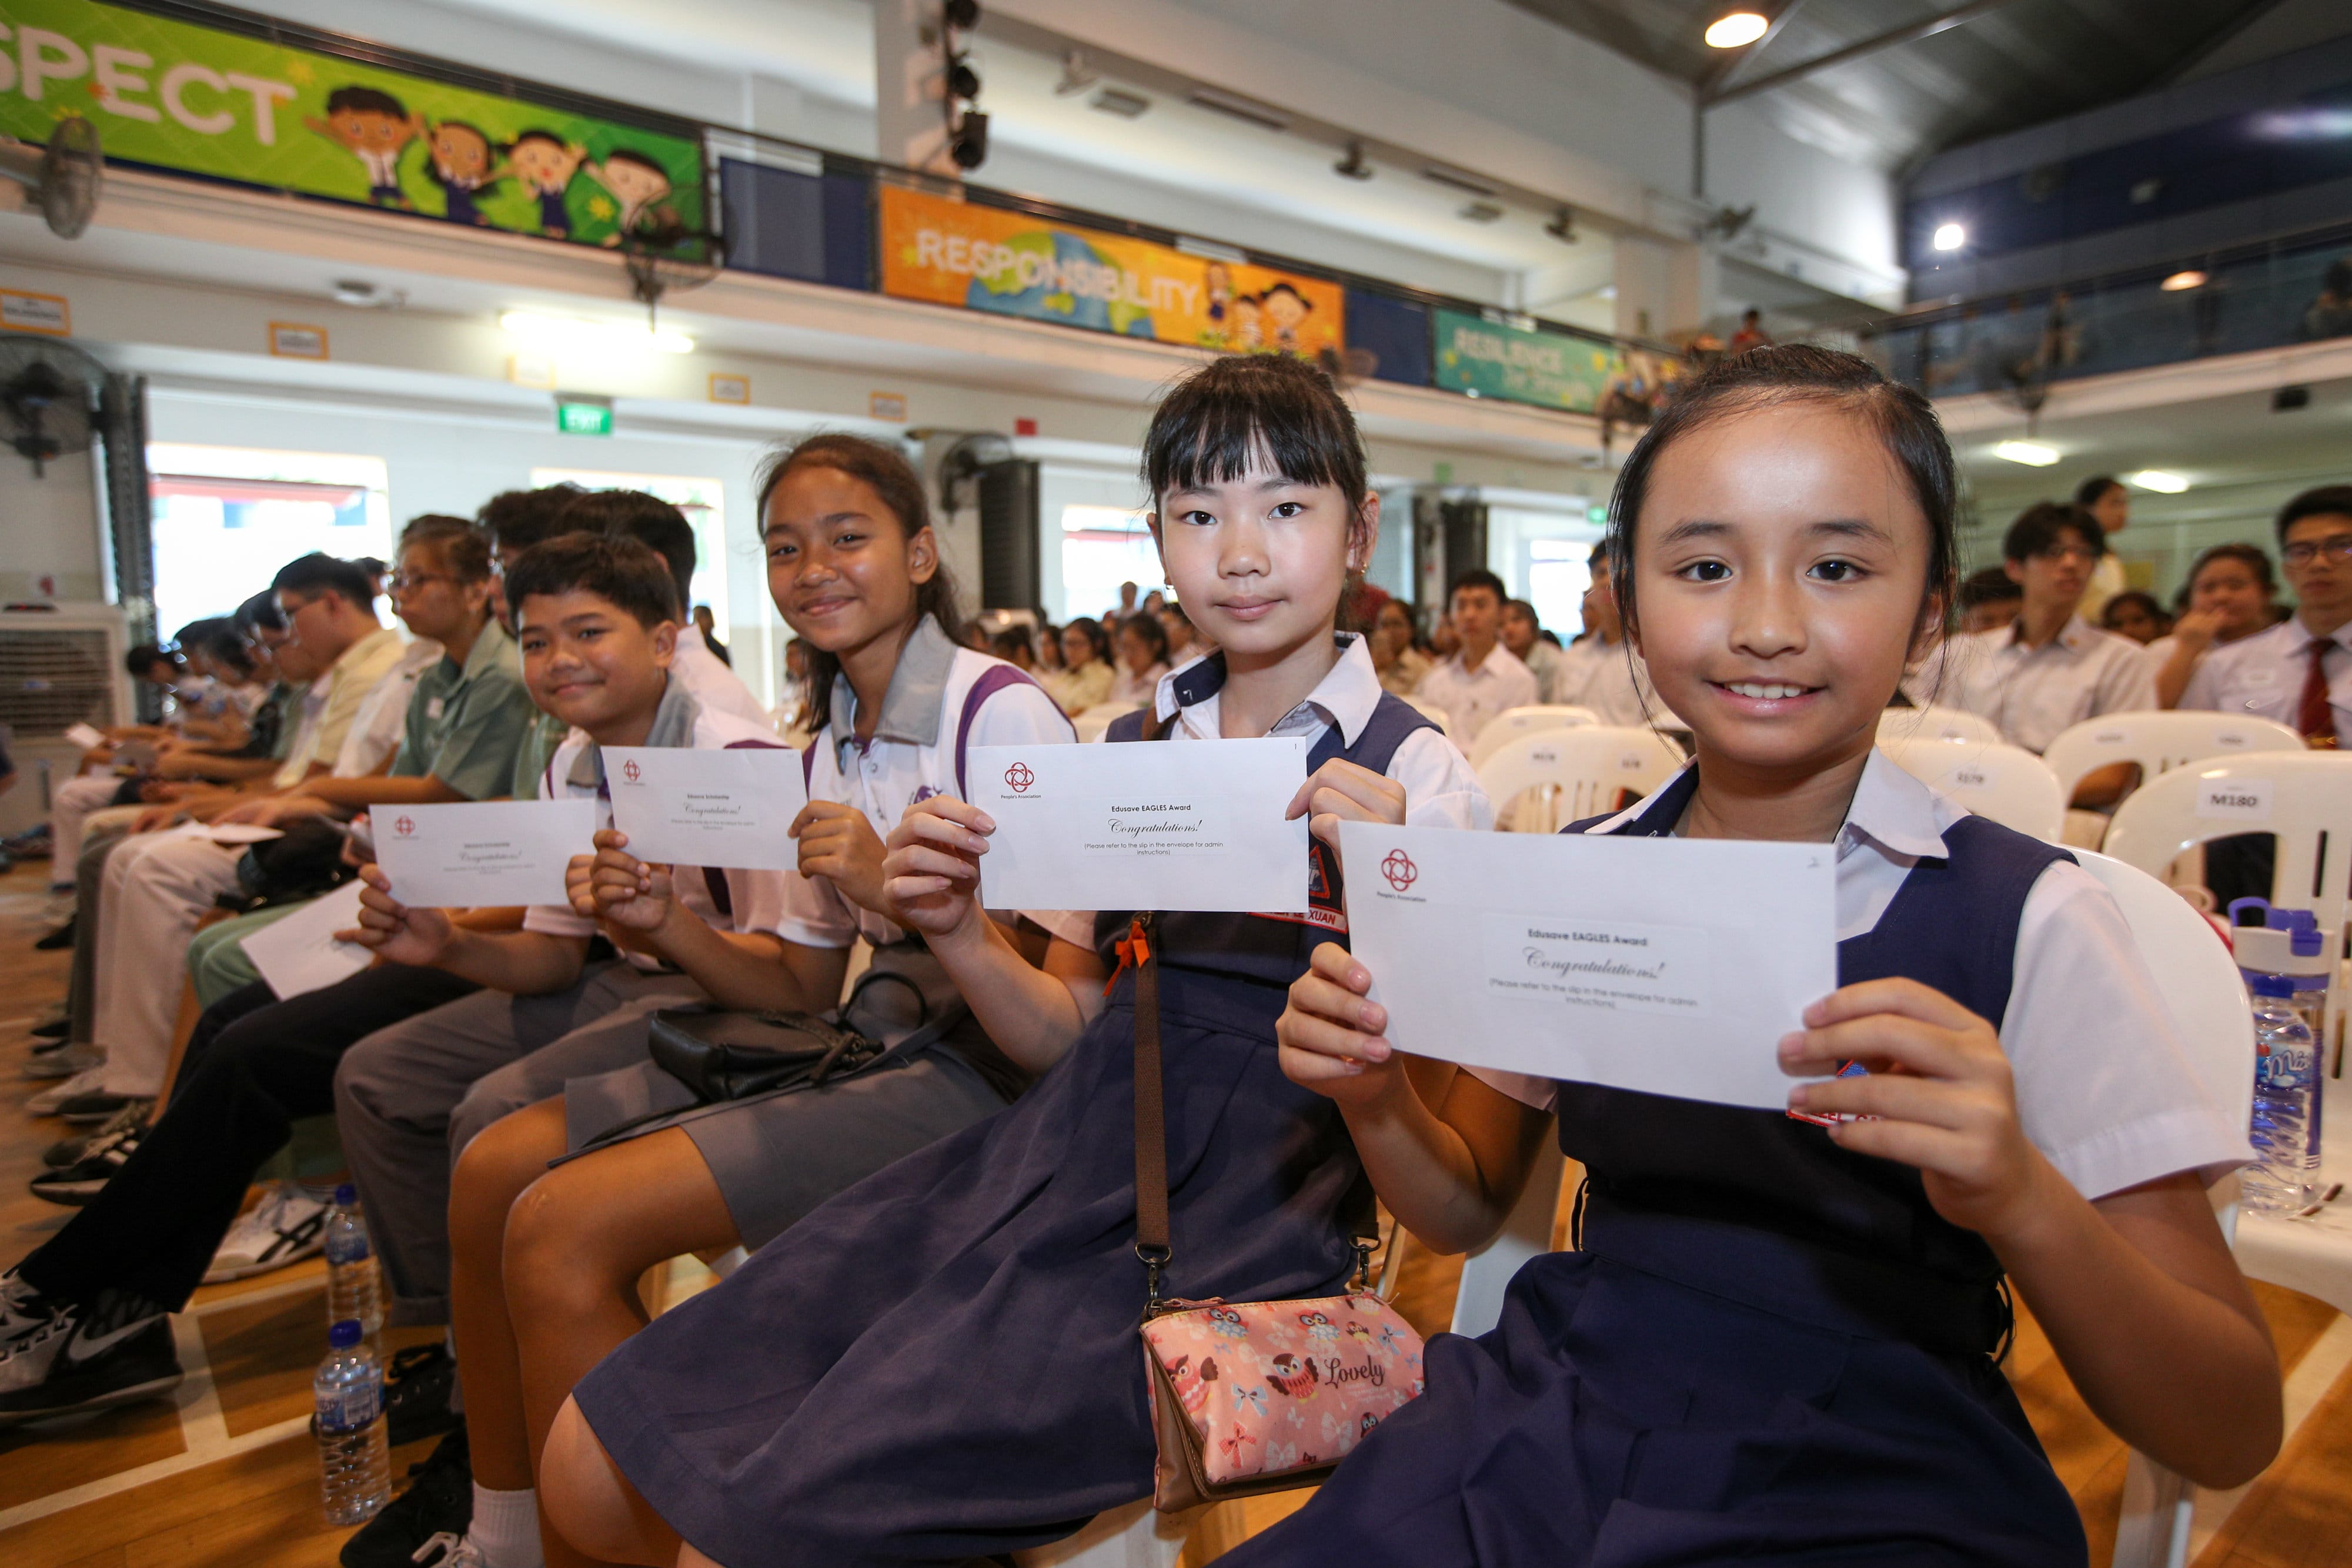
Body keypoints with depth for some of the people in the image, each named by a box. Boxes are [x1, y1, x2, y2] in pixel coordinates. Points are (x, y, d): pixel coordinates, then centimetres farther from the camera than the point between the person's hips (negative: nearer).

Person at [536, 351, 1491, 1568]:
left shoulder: (1413, 774, -5)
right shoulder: (1133, 747, 10)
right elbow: (1070, 1032, 13)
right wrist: (957, 932, -5)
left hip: (1227, 1224, -5)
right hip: (1063, 1154, 6)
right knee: (595, 1462, 1)